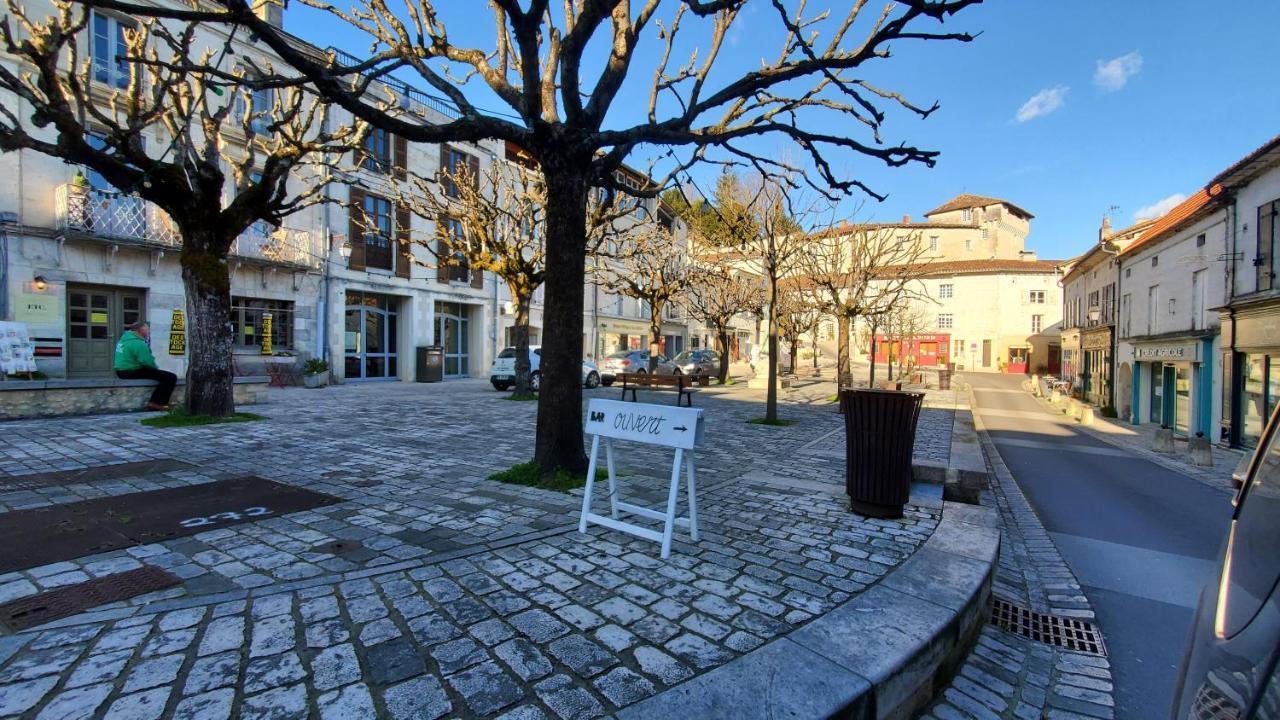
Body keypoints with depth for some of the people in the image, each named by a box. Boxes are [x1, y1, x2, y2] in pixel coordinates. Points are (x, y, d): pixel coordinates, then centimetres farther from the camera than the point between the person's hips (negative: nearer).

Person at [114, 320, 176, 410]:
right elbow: (147, 362, -21)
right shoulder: (138, 343, -17)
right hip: (133, 372, -11)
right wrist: (156, 368, 1)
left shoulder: (124, 339, 15)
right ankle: (156, 403, -15)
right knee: (170, 377, -17)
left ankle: (154, 402, 30)